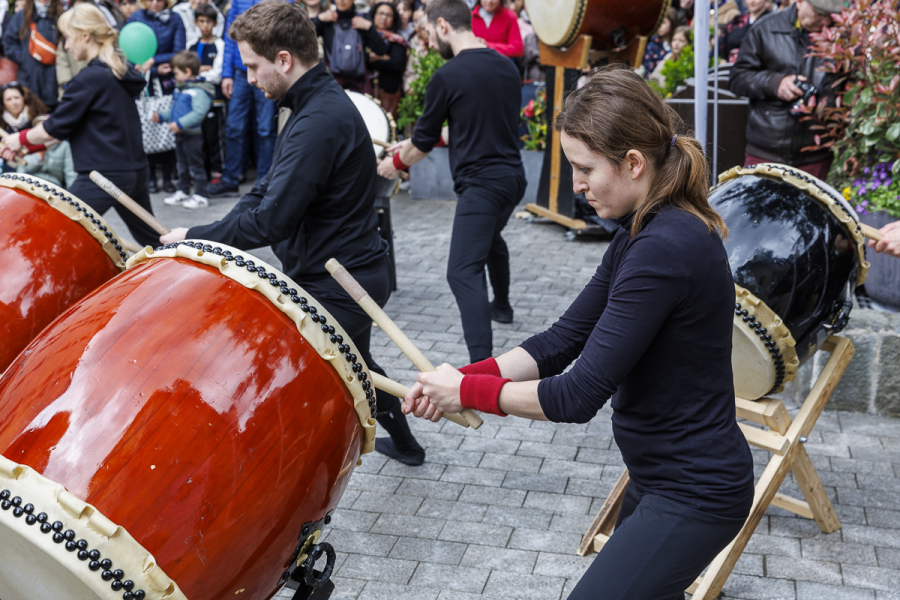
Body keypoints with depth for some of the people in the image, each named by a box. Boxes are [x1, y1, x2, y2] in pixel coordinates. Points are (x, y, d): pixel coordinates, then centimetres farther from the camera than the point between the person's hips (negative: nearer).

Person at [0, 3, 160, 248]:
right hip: (135, 170, 9)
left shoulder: (90, 78, -15)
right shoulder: (121, 70, 11)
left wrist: (21, 139, 7)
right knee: (152, 239, 21)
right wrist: (31, 143, 12)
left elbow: (56, 127, -11)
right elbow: (73, 124, 15)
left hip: (105, 175, -9)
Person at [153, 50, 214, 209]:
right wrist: (161, 116, 16)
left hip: (193, 135, -9)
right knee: (182, 165, 17)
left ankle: (200, 195, 3)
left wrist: (180, 123, -31)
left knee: (195, 165, -3)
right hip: (180, 135, 9)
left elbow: (199, 113, -28)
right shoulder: (180, 90, 13)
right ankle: (182, 191, 27)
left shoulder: (199, 91, -19)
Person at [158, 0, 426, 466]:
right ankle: (404, 442, 50)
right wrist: (214, 234, -1)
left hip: (336, 287, -11)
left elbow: (272, 221, -28)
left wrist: (195, 238, -15)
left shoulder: (320, 122, -25)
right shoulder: (319, 102, 8)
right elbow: (270, 188, 12)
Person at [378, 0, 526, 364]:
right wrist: (432, 139, 26)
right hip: (513, 176, 9)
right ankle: (501, 306, 56)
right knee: (490, 238, 35)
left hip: (481, 183, -9)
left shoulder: (447, 76, -12)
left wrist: (396, 163, 19)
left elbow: (423, 140, -1)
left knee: (463, 272, -13)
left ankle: (482, 364, -24)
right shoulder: (506, 66, 10)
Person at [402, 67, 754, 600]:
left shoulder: (663, 248, -28)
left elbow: (579, 396, -28)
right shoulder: (646, 230, 4)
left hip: (695, 495, -10)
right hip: (662, 476, 10)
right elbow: (564, 340, 3)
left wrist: (468, 390, -15)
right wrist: (466, 374, -9)